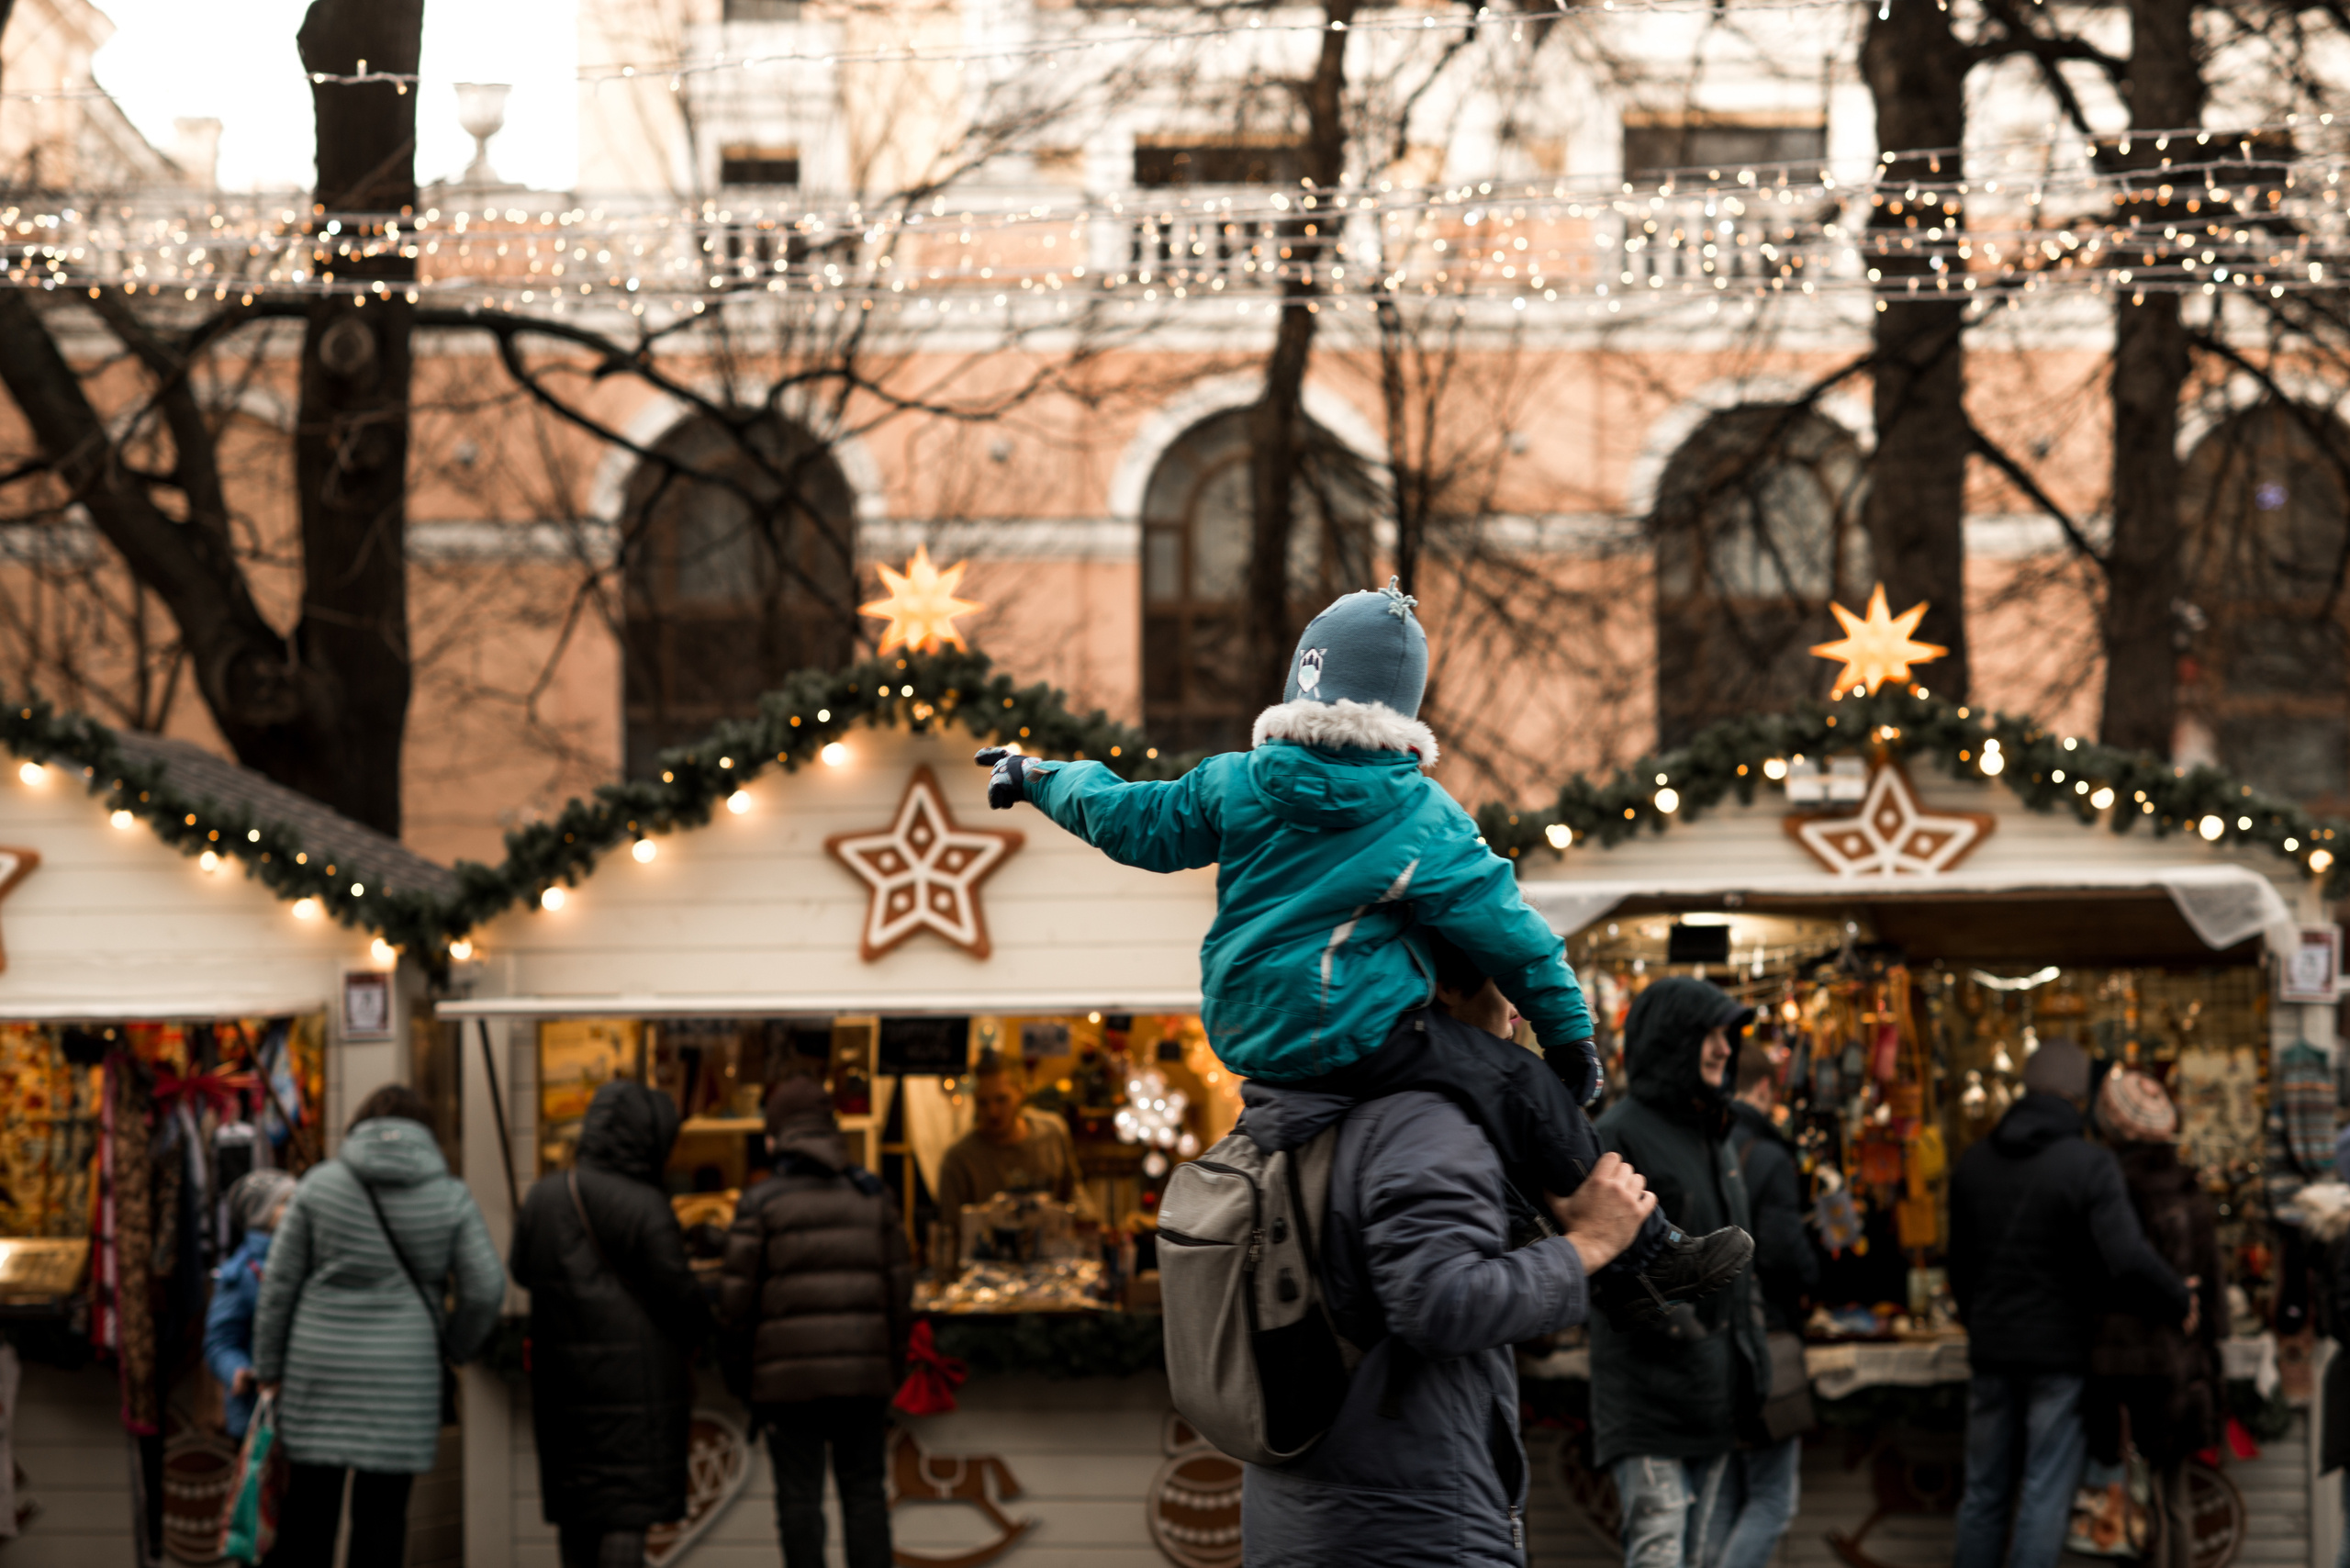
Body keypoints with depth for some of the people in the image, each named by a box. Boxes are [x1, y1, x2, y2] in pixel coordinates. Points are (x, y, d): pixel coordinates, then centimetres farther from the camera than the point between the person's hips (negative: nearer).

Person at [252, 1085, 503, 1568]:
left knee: (311, 1497, 8)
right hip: (402, 1374, 0)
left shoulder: (321, 1183, 0)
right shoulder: (450, 1196, 0)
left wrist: (269, 1366, 8)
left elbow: (280, 1282, 1)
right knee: (382, 1508, 3)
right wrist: (456, 1346, 15)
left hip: (321, 1364, 1)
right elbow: (485, 1288, -2)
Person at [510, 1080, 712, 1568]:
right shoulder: (644, 1208, -15)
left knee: (576, 1509, 14)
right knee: (629, 1510, -3)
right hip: (636, 1377, -6)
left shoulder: (544, 1197, 1)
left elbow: (524, 1271, 13)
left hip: (562, 1377, 6)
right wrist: (703, 1324, 8)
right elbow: (678, 1294, -13)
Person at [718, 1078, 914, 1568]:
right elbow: (899, 1286, 3)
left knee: (800, 1495, 2)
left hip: (790, 1372, -2)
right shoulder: (872, 1196, 5)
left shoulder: (762, 1203, -4)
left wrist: (740, 1345, 13)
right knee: (864, 1491, 7)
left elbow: (736, 1294, -5)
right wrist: (895, 1363, 14)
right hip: (861, 1370, 3)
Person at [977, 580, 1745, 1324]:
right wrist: (1571, 1035, 5)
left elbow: (1133, 822, 13)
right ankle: (1643, 1259, 1)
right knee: (1525, 1091, -1)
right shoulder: (1423, 819, -9)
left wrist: (1041, 778, 31)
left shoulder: (1235, 783, 1)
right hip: (1353, 1037, -6)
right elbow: (1506, 928, -5)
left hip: (1243, 1033, 7)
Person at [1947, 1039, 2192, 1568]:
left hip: (1991, 1348, 5)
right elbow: (2128, 1260, -25)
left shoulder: (1973, 1163, 5)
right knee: (2045, 1499, 0)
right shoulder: (2089, 1165, -14)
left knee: (1984, 1493, 14)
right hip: (2061, 1352, -5)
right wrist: (2179, 1305, -8)